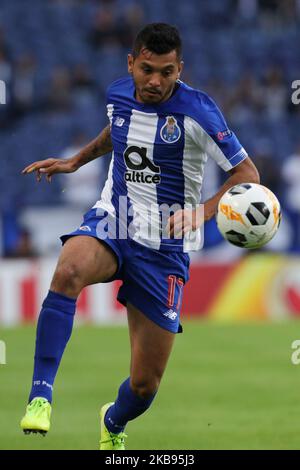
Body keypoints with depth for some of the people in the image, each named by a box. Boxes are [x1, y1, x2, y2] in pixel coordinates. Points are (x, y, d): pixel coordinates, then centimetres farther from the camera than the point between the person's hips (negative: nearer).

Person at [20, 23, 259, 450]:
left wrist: (202, 211, -28)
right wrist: (75, 161, 23)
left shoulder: (197, 110, -14)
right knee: (70, 270, -38)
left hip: (164, 246, -2)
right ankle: (41, 395, -36)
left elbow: (247, 173, -13)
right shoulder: (118, 95, 1)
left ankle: (113, 424, 39)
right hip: (110, 222, 2)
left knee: (145, 383, 1)